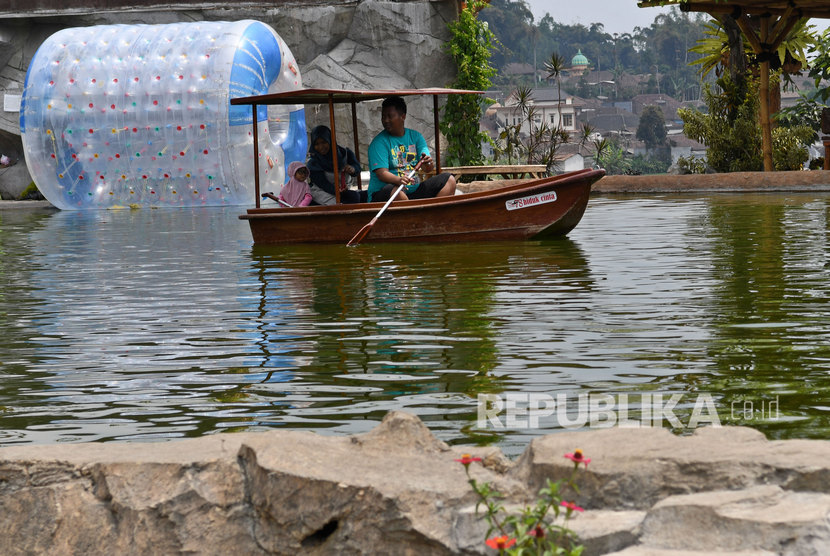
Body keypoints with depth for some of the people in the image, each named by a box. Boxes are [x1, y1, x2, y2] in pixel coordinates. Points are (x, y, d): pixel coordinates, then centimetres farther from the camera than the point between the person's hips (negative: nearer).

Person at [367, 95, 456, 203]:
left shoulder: (415, 136, 11)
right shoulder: (379, 142, -5)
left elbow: (427, 167, -1)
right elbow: (381, 173, -18)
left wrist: (428, 164, -28)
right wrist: (398, 180, -39)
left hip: (414, 190, 6)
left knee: (449, 179, -5)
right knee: (397, 192, -39)